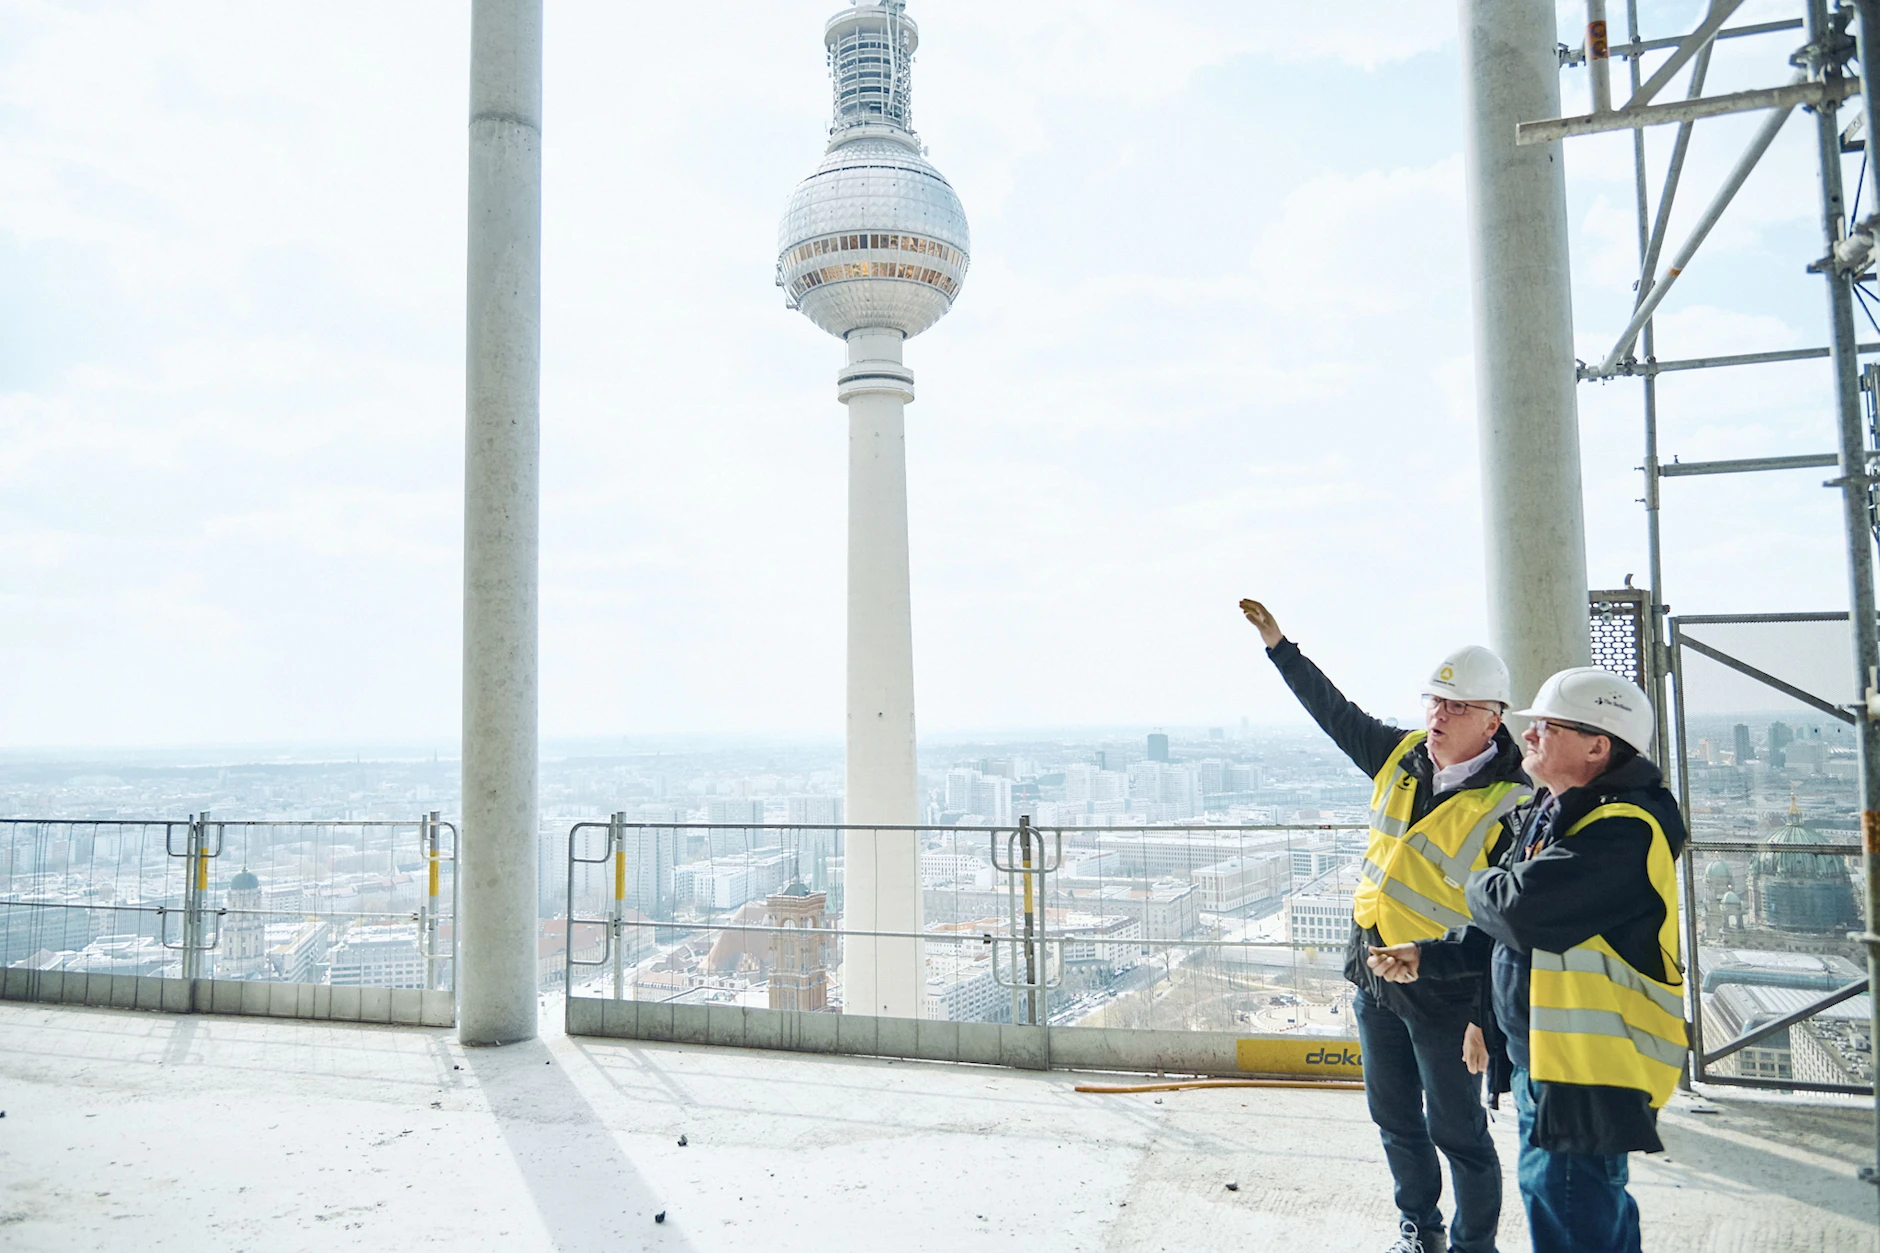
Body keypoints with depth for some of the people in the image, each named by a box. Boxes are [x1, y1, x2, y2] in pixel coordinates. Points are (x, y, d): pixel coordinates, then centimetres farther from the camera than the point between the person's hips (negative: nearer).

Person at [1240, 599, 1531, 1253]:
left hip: (1444, 993, -7)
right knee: (1395, 1120, 20)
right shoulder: (1401, 756, 0)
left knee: (1457, 1132, 8)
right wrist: (1278, 645, 14)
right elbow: (1335, 713, 15)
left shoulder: (1510, 807, -18)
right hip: (1372, 977, 7)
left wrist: (1488, 1018, -18)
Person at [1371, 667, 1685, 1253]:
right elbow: (1511, 933, 21)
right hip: (1544, 1058, 10)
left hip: (1588, 1072, -10)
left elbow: (1523, 909, -34)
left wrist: (1480, 885, -11)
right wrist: (1427, 955, 12)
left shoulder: (1623, 832, -23)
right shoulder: (1554, 815, 11)